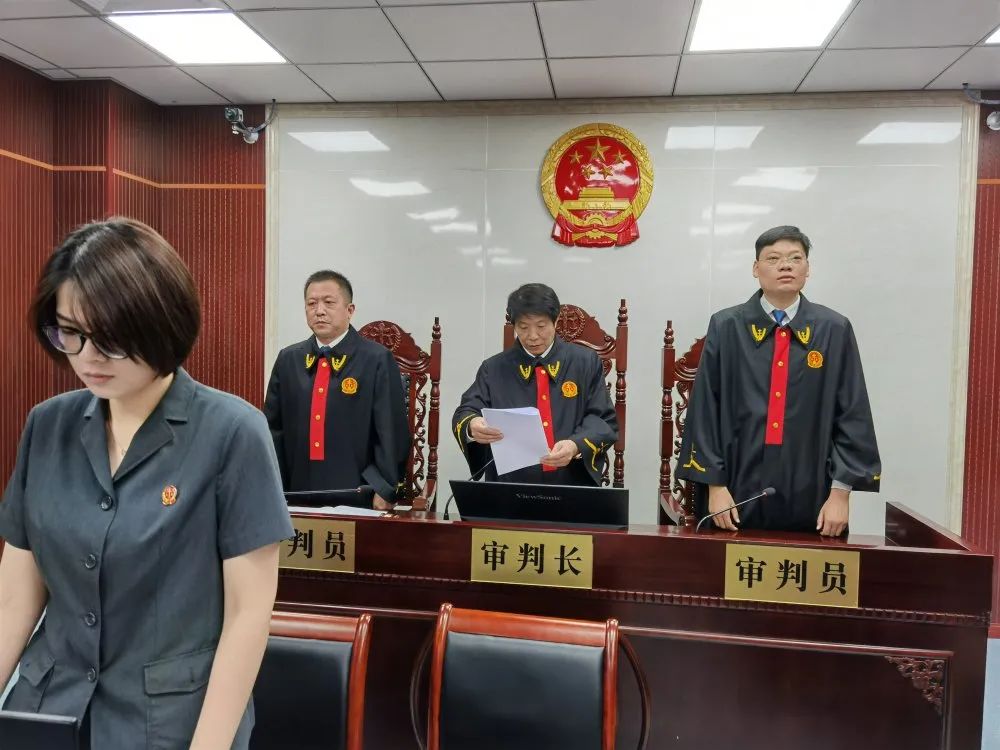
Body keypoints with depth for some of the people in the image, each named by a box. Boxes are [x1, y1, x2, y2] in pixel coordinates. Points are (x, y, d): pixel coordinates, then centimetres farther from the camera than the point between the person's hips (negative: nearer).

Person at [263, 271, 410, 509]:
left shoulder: (378, 360, -5)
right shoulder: (288, 359, 9)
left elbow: (392, 433, -8)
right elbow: (274, 428, 11)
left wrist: (384, 491, -13)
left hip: (357, 498, -3)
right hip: (298, 494, 4)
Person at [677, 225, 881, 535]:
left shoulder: (835, 330, 2)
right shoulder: (726, 327, 0)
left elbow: (853, 415, 1)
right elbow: (705, 410, -2)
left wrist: (841, 492, -4)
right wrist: (715, 485, -6)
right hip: (739, 491, 0)